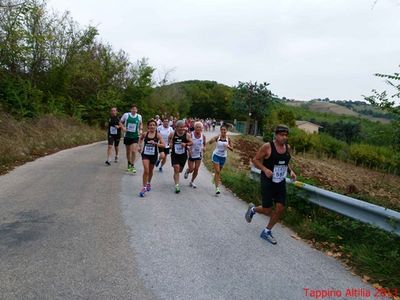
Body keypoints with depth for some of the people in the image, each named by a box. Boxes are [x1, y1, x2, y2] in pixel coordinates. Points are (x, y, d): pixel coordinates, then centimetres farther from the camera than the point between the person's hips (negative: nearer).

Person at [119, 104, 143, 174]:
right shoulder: (126, 115, -5)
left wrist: (141, 129, 1)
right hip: (127, 136, 1)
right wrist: (123, 127, -11)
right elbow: (120, 122, 7)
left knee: (134, 151, -14)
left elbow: (141, 124, 18)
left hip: (135, 136, 0)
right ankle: (129, 164, 34)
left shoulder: (139, 116, -1)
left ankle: (132, 166, -4)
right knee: (128, 151, 13)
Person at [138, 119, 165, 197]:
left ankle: (148, 183, 44)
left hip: (154, 155, 1)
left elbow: (163, 145, -15)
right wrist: (140, 146, 8)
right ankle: (144, 187, -7)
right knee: (146, 170, -15)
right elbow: (140, 138, 19)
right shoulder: (145, 134, -5)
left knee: (150, 171, 18)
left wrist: (155, 143, -27)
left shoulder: (158, 135, -9)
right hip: (145, 154, 0)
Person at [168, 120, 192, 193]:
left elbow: (191, 142, -1)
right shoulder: (173, 134, -5)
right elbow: (169, 138, 16)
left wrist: (186, 144, -19)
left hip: (183, 155, 1)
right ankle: (177, 185, -10)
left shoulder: (187, 135, -7)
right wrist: (170, 143, -2)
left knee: (180, 170, 14)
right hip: (174, 154, -1)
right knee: (176, 169, -12)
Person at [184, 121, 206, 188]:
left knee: (196, 169, 3)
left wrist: (204, 148, -13)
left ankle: (192, 182, 25)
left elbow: (204, 144, 8)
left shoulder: (203, 136, -5)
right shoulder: (191, 135, -16)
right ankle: (187, 171, 39)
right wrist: (188, 149, -28)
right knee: (191, 169, 1)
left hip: (199, 155, 3)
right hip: (191, 154, -3)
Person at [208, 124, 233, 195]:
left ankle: (214, 176, 53)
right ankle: (217, 188, -12)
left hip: (223, 157, 3)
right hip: (216, 155, -3)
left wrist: (228, 146, -23)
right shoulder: (217, 137, -10)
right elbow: (210, 142, -23)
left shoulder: (228, 139, -4)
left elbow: (232, 149, -2)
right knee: (217, 171, -12)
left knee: (219, 171, 18)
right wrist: (215, 138, -41)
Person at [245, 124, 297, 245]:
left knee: (280, 209, 2)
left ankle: (267, 232, 21)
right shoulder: (267, 147, -15)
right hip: (268, 182, -6)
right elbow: (255, 160, -9)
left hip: (281, 183, 6)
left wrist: (290, 171, 2)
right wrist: (265, 169, -23)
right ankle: (253, 209, 36)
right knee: (267, 210, 1)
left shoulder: (287, 148, 4)